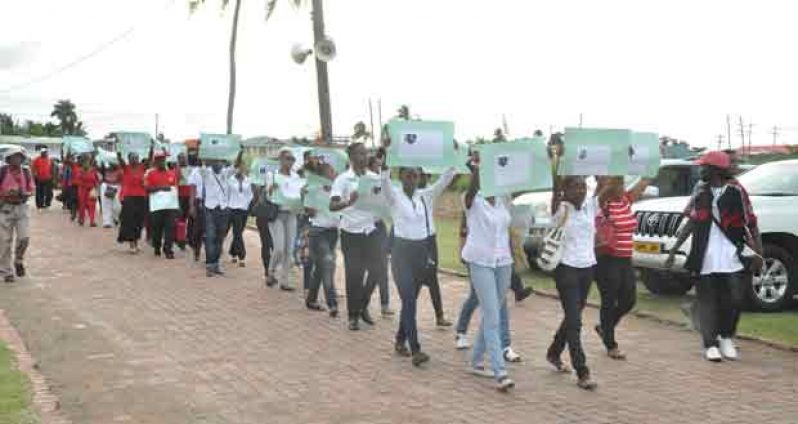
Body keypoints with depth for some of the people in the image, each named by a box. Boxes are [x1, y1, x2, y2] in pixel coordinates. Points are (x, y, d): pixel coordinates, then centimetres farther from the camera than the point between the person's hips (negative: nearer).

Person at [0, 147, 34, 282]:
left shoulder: (26, 172, 1)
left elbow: (31, 191, 7)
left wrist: (24, 194, -14)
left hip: (21, 208, 2)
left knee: (24, 237, -10)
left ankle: (19, 261, 20)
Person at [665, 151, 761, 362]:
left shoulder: (735, 191, -4)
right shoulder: (701, 191, 9)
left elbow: (751, 223, -3)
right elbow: (692, 223, 15)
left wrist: (758, 253, -11)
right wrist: (674, 250, 12)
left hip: (731, 259, -3)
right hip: (705, 259, 3)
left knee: (734, 299, -1)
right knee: (708, 301, 4)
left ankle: (726, 338, 22)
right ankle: (711, 344, 12)